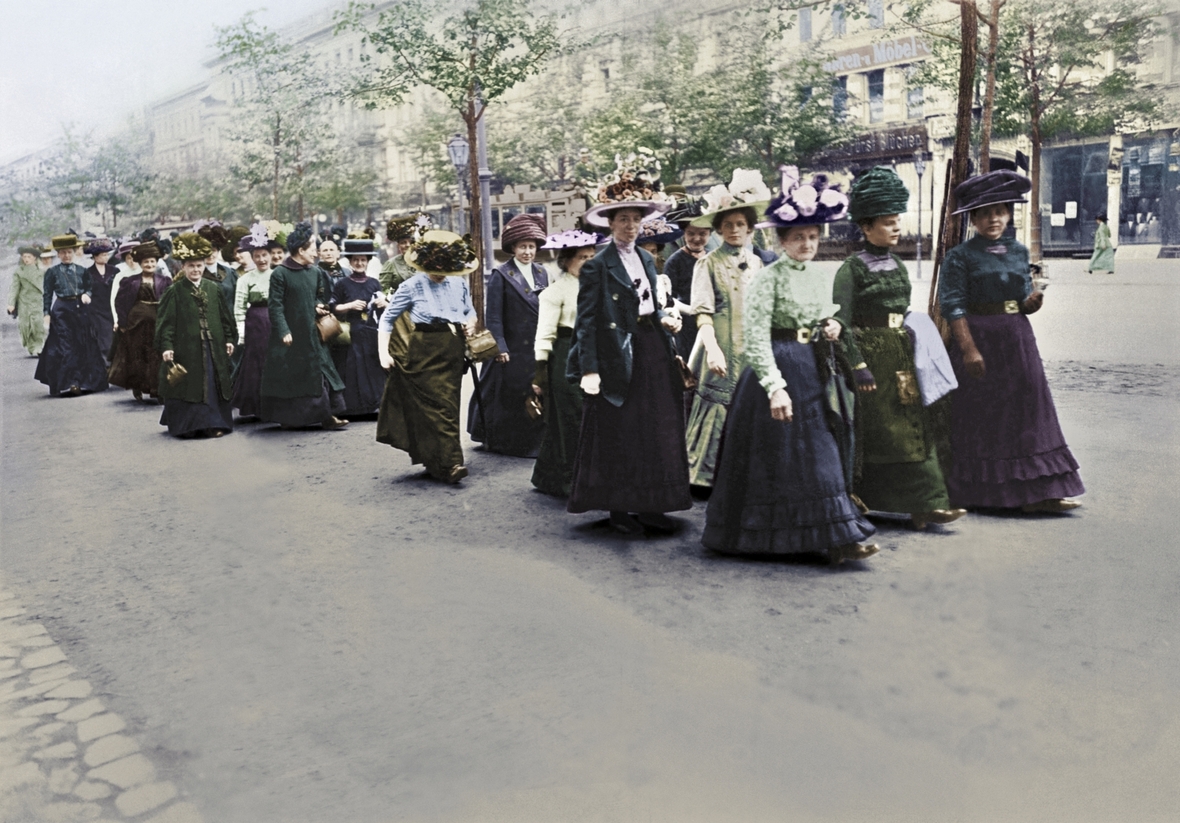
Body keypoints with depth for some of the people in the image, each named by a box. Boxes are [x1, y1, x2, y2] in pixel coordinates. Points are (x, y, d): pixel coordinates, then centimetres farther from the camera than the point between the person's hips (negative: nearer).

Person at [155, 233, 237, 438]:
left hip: (212, 347, 3)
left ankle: (213, 423, 14)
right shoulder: (174, 292, -3)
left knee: (213, 385, 6)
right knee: (187, 386, 1)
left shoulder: (214, 288, 6)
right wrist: (166, 346, -14)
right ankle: (186, 425, 10)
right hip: (185, 348, -3)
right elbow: (166, 322, -7)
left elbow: (225, 317, 11)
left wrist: (229, 338, 7)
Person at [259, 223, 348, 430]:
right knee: (288, 377, 4)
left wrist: (319, 305, -2)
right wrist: (283, 331, -19)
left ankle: (326, 415, 6)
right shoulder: (280, 274, -10)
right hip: (290, 335, -5)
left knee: (320, 372, 3)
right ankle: (289, 418, 16)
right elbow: (275, 305, -12)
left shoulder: (315, 272, 7)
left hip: (311, 333, 5)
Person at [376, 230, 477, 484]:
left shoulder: (459, 284, 9)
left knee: (449, 405, 7)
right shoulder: (412, 286, -2)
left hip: (454, 351, 5)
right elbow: (387, 319, 0)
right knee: (440, 406, -10)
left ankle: (433, 462, 20)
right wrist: (383, 353, -9)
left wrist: (471, 322, -1)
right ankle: (450, 463, -9)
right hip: (425, 351, -5)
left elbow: (470, 310, 23)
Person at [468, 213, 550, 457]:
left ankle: (534, 440, 17)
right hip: (512, 349, -5)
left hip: (537, 348, 5)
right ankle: (501, 441, 19)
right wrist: (500, 347, -15)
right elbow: (493, 316, -9)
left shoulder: (542, 273, 10)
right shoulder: (501, 275, -6)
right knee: (509, 396, 5)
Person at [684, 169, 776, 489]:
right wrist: (712, 348, -21)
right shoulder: (709, 264, 3)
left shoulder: (762, 262, 14)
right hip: (724, 356, -3)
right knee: (721, 416, -3)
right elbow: (703, 312, -7)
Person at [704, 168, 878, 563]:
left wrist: (832, 329, 2)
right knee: (786, 454, -4)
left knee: (824, 452, 8)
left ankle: (836, 539, 15)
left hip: (817, 372, 7)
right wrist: (775, 386, -24)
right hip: (782, 369, -7)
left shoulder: (818, 278, 12)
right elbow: (755, 338, -17)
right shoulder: (768, 278, -10)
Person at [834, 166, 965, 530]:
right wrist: (859, 366, -19)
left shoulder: (897, 265, 12)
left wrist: (920, 347, 16)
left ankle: (924, 504, 5)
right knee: (872, 431, 2)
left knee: (913, 426, 3)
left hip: (902, 358, 7)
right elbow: (842, 322, -15)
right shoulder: (852, 269, -10)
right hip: (871, 356, -7)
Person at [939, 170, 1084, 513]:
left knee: (1028, 409, 6)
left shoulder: (1018, 251, 11)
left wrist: (1033, 302, -9)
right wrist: (969, 349, -20)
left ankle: (1038, 492, 12)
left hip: (1017, 340, 6)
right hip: (980, 339, -6)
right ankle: (978, 492, 14)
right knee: (981, 415, 1)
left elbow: (1024, 301, 14)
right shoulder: (960, 256, -7)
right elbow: (953, 306, -13)